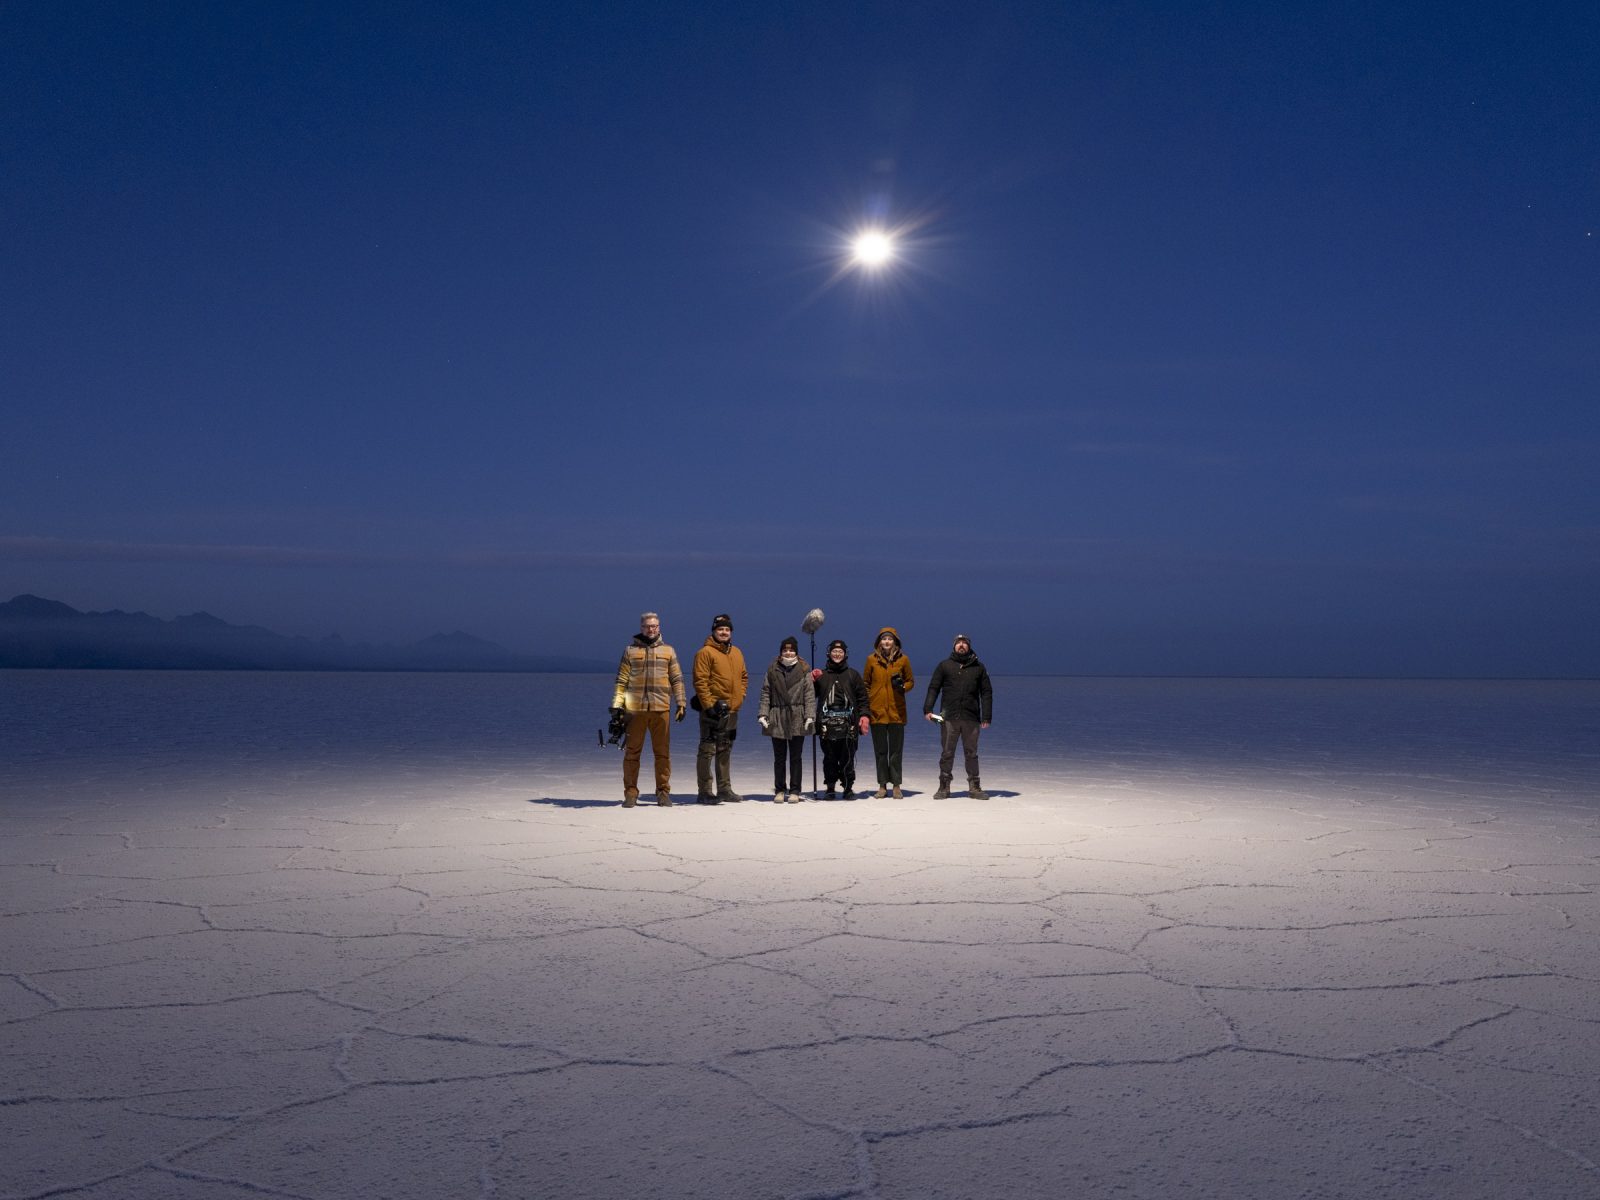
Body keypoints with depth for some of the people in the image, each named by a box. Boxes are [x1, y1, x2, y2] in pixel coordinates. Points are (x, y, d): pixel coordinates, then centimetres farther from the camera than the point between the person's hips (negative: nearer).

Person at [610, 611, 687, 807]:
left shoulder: (668, 651, 12)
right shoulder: (630, 650, 9)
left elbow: (677, 679, 12)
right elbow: (621, 680, 7)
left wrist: (681, 704, 5)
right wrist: (617, 705, -1)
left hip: (661, 708, 1)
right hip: (635, 708, -1)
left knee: (663, 752, 2)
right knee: (632, 752, 1)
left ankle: (663, 792, 10)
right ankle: (630, 793, 8)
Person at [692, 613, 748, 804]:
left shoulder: (737, 653, 14)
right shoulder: (706, 652, -8)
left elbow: (744, 677, 24)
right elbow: (700, 681, -13)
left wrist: (740, 697, 11)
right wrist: (708, 705, -17)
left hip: (732, 710, 7)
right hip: (713, 710, -7)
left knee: (725, 751, 14)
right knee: (708, 750, -6)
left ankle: (725, 789, 20)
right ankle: (705, 791, -3)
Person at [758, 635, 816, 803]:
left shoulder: (804, 671, 4)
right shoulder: (772, 670, 7)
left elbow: (809, 695, 0)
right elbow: (765, 693, 5)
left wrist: (810, 716, -9)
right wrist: (763, 714, -4)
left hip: (797, 719, -1)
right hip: (777, 719, 1)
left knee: (795, 757, 3)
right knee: (779, 757, 7)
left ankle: (795, 791, 10)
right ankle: (779, 790, 14)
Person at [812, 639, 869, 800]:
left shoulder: (853, 674, 13)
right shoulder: (821, 674, 15)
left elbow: (862, 697, 10)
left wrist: (864, 715, -1)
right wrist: (812, 681, -2)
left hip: (848, 724, -1)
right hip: (827, 724, 1)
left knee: (848, 758, -2)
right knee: (829, 758, 2)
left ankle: (848, 788, 7)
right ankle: (830, 788, 8)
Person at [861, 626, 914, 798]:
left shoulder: (903, 659, 3)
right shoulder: (872, 659, 4)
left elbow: (911, 681, 10)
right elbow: (865, 684, 9)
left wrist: (903, 686, -12)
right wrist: (865, 706, 2)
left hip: (896, 711, -1)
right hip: (877, 712, 1)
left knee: (896, 751, 2)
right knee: (880, 751, 6)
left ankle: (896, 785, 9)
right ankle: (882, 785, 12)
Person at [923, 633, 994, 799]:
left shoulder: (979, 667, 11)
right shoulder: (944, 666, 8)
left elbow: (986, 693, 10)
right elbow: (933, 688, 6)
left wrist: (986, 717, 2)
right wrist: (928, 709, -7)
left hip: (971, 718, 1)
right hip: (949, 718, -1)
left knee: (971, 753, 5)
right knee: (947, 753, 1)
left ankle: (974, 787, 10)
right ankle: (944, 788, 6)